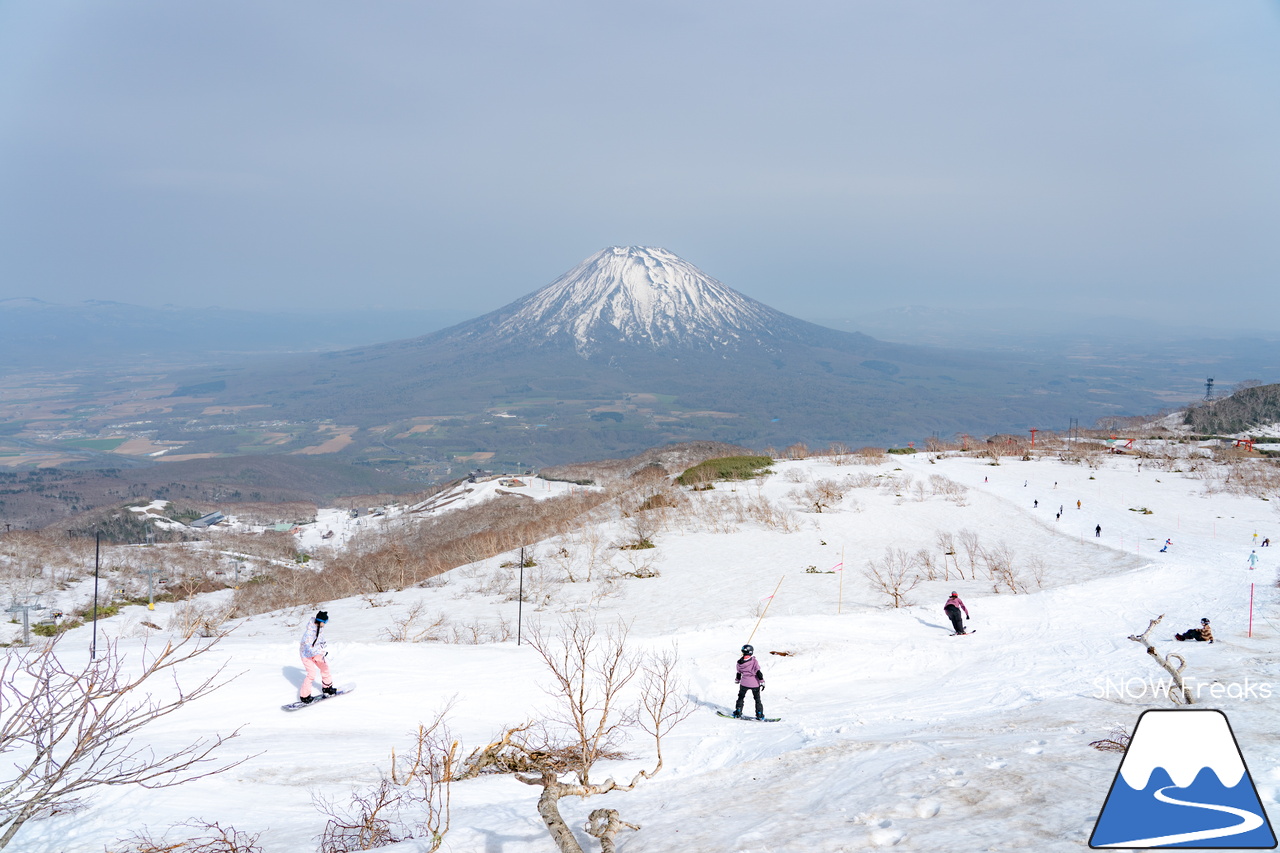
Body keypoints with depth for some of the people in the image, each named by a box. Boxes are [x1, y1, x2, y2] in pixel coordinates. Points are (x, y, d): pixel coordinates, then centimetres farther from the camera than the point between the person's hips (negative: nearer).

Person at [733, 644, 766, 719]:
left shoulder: (740, 662, -2)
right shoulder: (754, 661, -13)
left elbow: (739, 673, 11)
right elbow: (758, 672, -16)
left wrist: (737, 680, 29)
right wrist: (762, 682, -12)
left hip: (744, 683, 2)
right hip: (755, 683, -2)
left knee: (741, 697, 21)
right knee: (757, 699, 13)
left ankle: (738, 712, 21)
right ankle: (759, 715, 11)